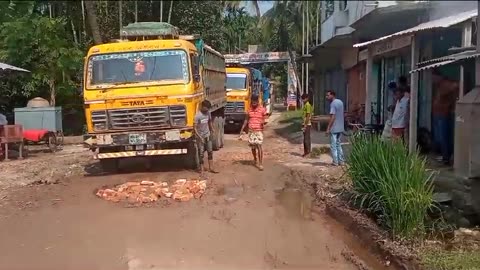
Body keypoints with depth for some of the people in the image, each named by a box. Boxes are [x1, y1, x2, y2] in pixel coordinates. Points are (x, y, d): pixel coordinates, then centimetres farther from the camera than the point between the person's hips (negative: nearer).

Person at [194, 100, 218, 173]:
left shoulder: (208, 113, -1)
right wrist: (200, 137, -21)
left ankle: (211, 168, 15)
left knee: (210, 152, 7)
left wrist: (211, 129, 18)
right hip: (200, 137, -6)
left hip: (207, 136, 6)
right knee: (201, 153, 1)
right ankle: (202, 168, 12)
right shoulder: (197, 116, -19)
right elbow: (194, 127, -18)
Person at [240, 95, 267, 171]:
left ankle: (260, 163, -11)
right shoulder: (249, 109, 7)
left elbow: (264, 119, 1)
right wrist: (242, 129, 9)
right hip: (251, 130, 4)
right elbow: (246, 120, 14)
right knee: (253, 147, 9)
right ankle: (255, 160, 31)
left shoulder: (262, 109, -4)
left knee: (259, 146, -13)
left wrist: (263, 122, -23)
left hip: (259, 130, -4)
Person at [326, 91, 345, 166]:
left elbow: (333, 117, -21)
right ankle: (341, 161, 17)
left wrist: (328, 128, -20)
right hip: (341, 128, 9)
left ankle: (335, 162, 3)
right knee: (338, 144, 17)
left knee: (333, 146, 0)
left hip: (334, 129, -9)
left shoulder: (333, 104, -16)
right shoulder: (340, 102, 11)